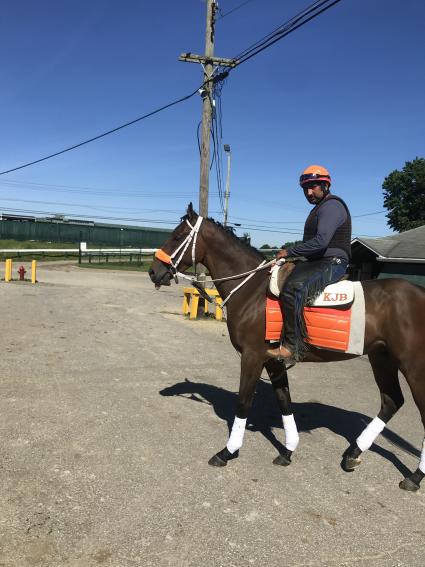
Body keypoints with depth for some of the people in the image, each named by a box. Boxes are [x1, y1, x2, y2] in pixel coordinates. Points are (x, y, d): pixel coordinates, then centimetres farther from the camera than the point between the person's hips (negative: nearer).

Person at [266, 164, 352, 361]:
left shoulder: (332, 206, -10)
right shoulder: (321, 207, 24)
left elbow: (321, 241, -24)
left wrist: (289, 252, -17)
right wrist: (292, 254, 12)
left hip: (332, 263, -11)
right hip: (317, 262, 11)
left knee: (293, 287, -35)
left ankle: (292, 346, -33)